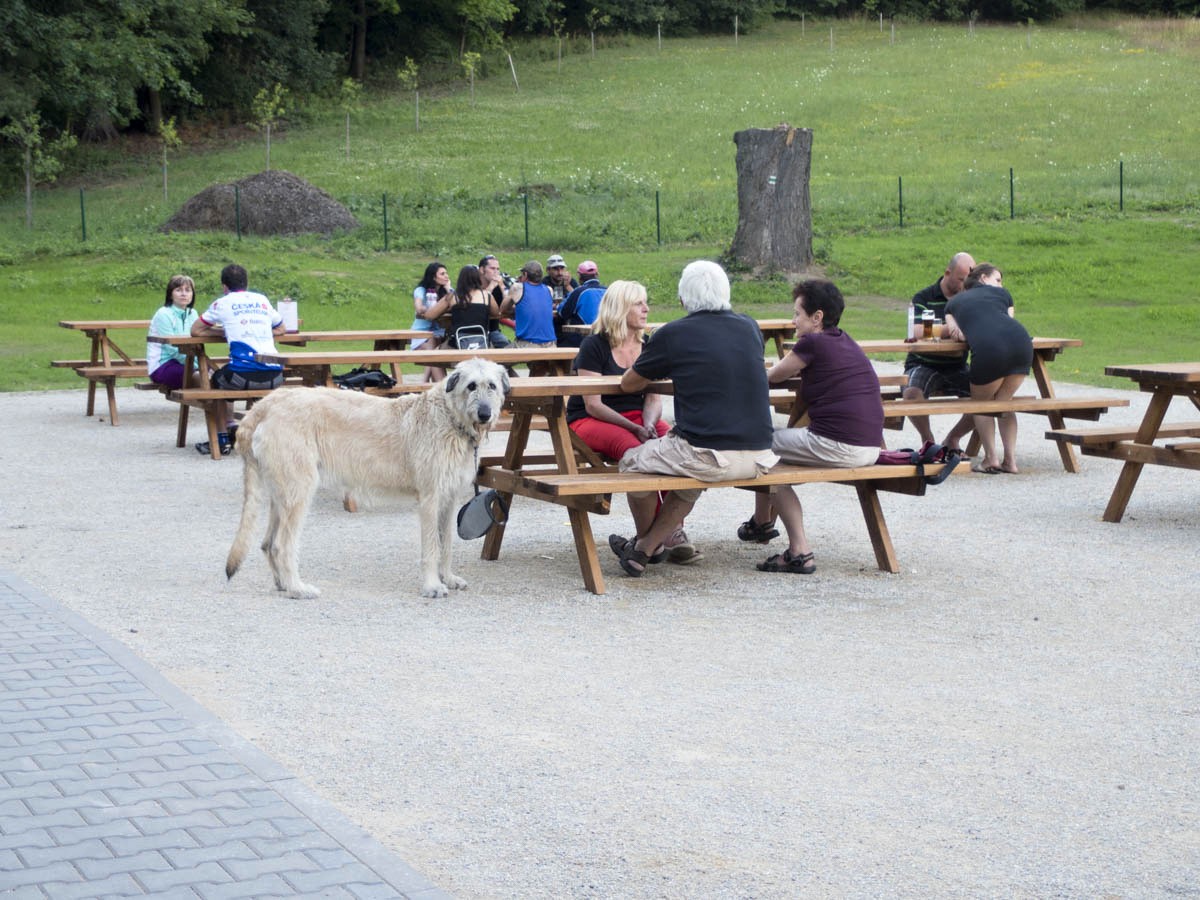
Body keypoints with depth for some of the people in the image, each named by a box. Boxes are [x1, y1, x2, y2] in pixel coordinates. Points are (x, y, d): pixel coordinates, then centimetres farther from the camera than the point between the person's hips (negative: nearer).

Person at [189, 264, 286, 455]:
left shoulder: (223, 303, 9)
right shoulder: (262, 300, 19)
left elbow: (195, 331, 17)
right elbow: (280, 329, 34)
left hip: (243, 374, -4)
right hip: (274, 377, 4)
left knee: (216, 380, 28)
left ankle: (223, 438, 23)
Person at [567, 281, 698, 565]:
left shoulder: (647, 346, 10)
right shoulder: (594, 346, -7)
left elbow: (654, 398, 7)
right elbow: (593, 405, -12)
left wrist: (648, 425, -16)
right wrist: (635, 429, -22)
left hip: (636, 418, 5)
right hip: (590, 422, -5)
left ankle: (674, 534, -26)